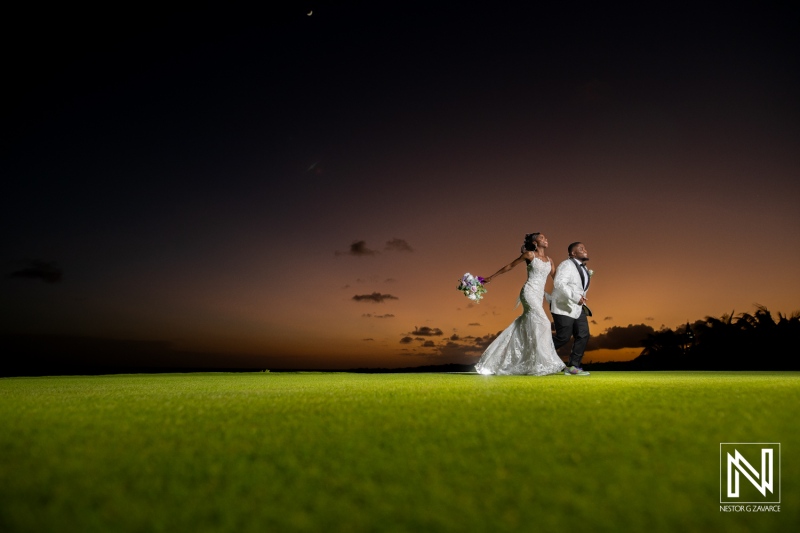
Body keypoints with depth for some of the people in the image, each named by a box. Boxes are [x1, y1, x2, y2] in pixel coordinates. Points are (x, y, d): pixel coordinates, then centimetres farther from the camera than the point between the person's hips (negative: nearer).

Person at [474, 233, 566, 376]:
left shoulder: (549, 260, 16)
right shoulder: (530, 254, 0)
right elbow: (510, 265, 4)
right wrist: (491, 277, 6)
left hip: (539, 296, 7)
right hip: (529, 292, -7)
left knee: (522, 328, 6)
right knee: (542, 323, -16)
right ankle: (542, 364, -11)